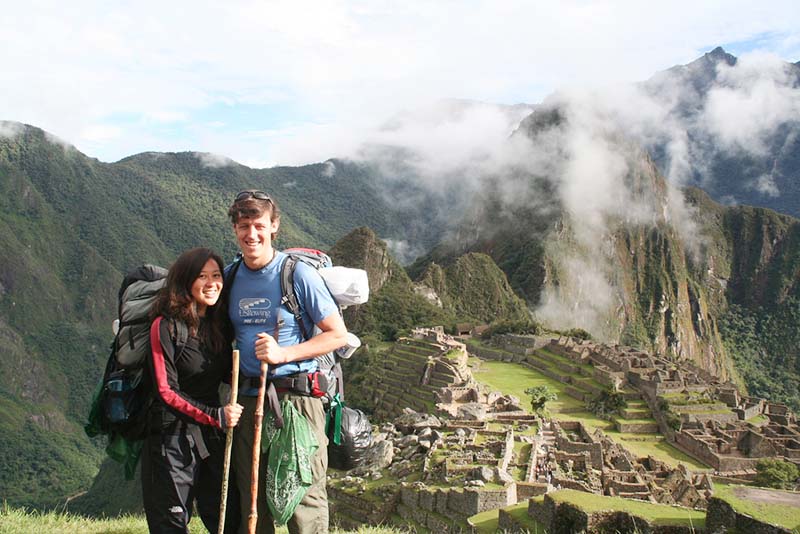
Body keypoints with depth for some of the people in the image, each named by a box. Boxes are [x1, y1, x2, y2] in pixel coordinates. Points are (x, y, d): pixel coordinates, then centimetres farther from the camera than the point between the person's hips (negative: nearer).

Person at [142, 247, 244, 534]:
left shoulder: (219, 323, 8)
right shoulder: (166, 325, -10)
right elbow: (167, 392, -12)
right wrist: (215, 416, -17)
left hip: (213, 435, 6)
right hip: (173, 437, -6)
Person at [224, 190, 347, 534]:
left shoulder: (298, 274, -7)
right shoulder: (230, 276, 8)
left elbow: (338, 335, -6)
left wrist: (284, 354, -17)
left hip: (296, 398, -5)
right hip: (247, 400, 5)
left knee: (305, 499, -3)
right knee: (251, 502, 13)